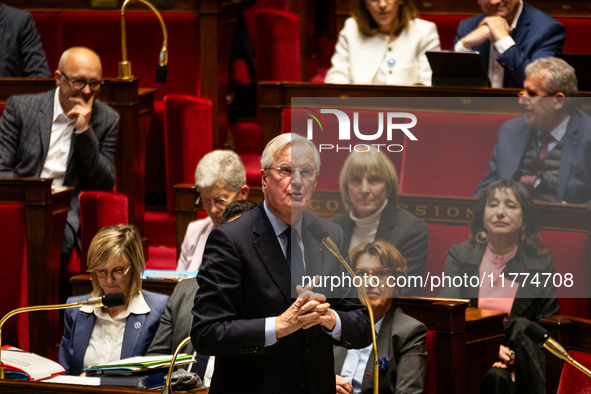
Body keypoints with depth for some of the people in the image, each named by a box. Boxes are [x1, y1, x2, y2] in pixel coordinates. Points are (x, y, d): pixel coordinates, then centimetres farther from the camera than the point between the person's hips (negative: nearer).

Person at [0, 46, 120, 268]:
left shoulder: (107, 120, 11)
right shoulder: (20, 107, 9)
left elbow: (104, 185, 5)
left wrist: (84, 131, -6)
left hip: (66, 211, 0)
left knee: (59, 235, -36)